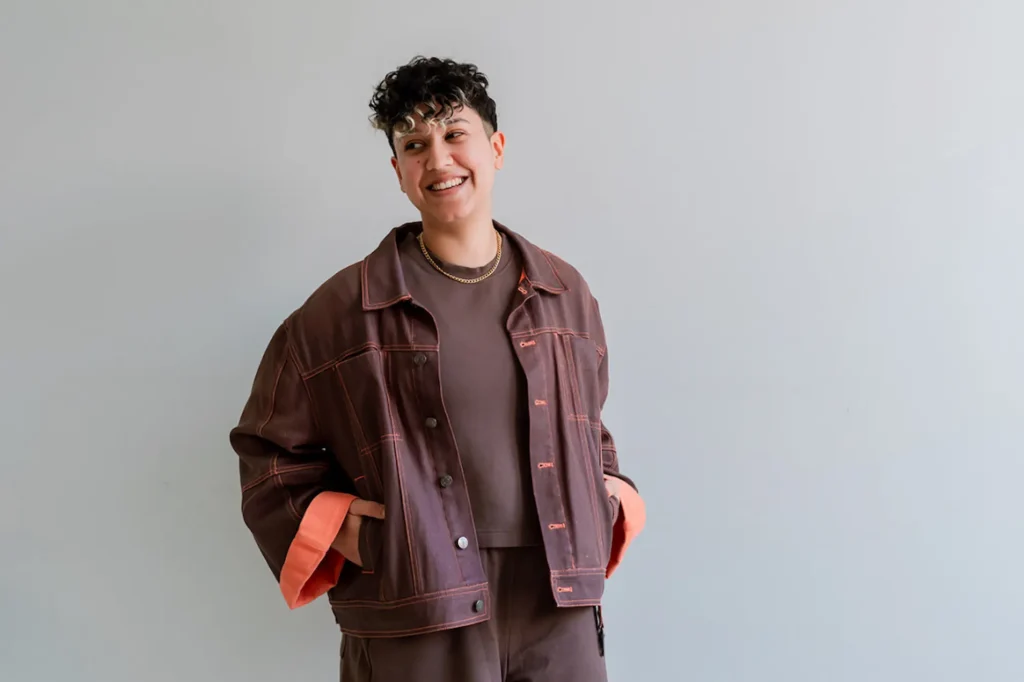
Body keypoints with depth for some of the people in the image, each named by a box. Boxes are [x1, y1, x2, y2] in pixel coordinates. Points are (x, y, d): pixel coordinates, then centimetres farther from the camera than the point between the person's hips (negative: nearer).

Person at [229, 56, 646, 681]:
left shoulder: (566, 294, 9)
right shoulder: (343, 308, -1)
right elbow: (269, 452, 6)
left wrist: (610, 498, 5)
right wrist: (335, 528, -7)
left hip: (561, 615, 3)